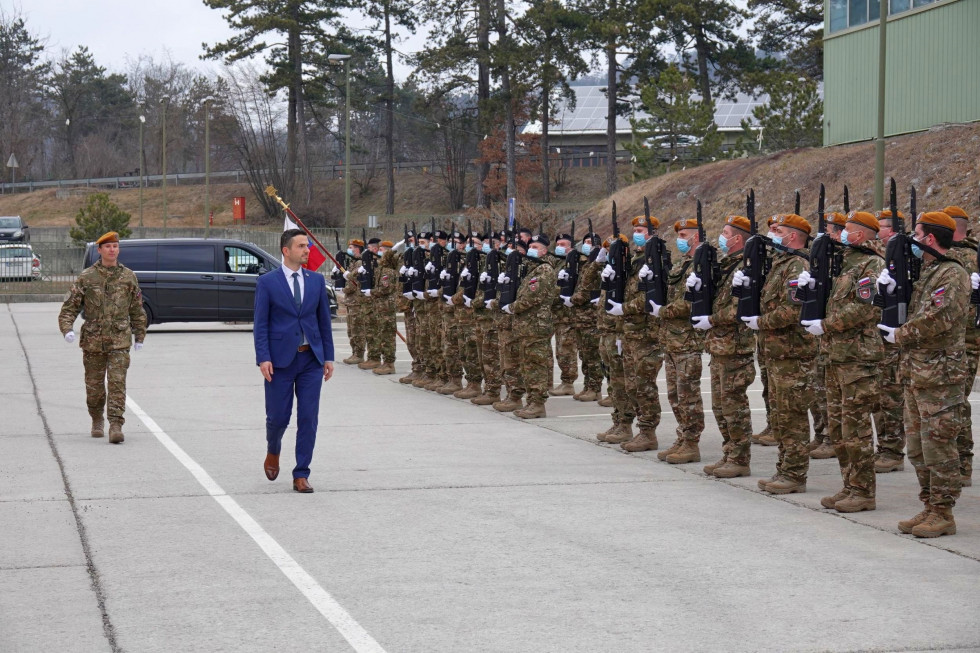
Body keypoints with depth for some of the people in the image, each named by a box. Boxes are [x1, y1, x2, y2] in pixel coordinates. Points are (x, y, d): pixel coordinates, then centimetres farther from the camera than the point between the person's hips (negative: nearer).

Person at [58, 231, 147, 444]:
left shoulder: (128, 276, 5)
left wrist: (140, 336, 17)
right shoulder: (86, 277, 0)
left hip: (120, 342, 0)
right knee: (94, 386, 10)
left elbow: (137, 309, 14)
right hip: (93, 341, 1)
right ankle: (97, 421, 33)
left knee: (117, 383, -12)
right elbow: (70, 306, 0)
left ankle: (116, 426, -15)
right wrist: (67, 329, -15)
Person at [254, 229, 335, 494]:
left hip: (311, 358, 3)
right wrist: (263, 358, -13)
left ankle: (301, 475, 7)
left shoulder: (316, 280, 9)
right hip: (280, 359, -3)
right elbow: (260, 324, -3)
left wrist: (328, 356, 6)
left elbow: (324, 320, 11)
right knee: (278, 417, 1)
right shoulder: (267, 282, -2)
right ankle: (273, 452, 34)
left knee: (308, 419, 0)